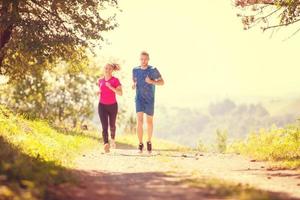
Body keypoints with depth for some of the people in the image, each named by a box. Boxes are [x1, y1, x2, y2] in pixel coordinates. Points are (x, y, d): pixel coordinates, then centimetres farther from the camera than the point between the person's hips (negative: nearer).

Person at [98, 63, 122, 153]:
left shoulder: (115, 80, -8)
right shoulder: (100, 81, 4)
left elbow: (120, 93, -18)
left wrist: (111, 87, -28)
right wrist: (99, 92, -1)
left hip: (112, 106, -1)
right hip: (102, 106, 1)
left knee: (112, 125, 17)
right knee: (104, 126, -16)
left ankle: (112, 138, 48)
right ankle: (106, 145, -29)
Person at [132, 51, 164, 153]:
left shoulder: (153, 70, -6)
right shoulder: (135, 70, 3)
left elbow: (162, 82, -1)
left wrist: (151, 82, -18)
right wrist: (134, 85, -5)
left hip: (150, 100, -1)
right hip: (139, 99, 1)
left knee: (149, 121, 12)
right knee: (139, 120, -16)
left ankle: (149, 142, 33)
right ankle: (140, 144, -11)